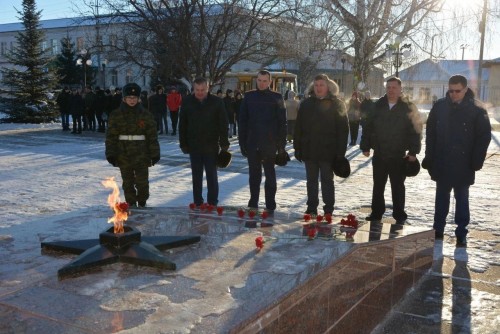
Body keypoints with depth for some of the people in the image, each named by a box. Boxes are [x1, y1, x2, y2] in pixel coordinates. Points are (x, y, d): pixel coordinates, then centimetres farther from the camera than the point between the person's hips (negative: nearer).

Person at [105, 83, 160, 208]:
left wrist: (154, 154, -1)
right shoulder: (116, 115, 0)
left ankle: (142, 203, 23)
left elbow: (152, 136, 1)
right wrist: (111, 154, -4)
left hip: (141, 155, -1)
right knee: (128, 182, 10)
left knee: (142, 182, 2)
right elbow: (111, 136, 1)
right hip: (123, 155, 1)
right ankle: (131, 204, 24)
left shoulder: (146, 115, 1)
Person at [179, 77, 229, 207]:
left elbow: (223, 124, -3)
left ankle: (212, 203, 14)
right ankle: (197, 203, 18)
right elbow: (182, 125, 4)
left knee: (212, 176, 5)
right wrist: (183, 144, 1)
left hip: (211, 146, -2)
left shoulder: (217, 102, -5)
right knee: (196, 176, 9)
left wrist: (224, 143, -6)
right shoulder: (187, 102, 0)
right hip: (194, 146, 2)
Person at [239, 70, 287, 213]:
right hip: (252, 144, 3)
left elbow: (282, 122, -2)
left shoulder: (276, 98, 0)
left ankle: (270, 206, 12)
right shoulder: (249, 96, 7)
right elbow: (242, 121, 7)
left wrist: (281, 144, -6)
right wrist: (242, 142, 2)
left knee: (270, 176, 6)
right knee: (253, 175, 10)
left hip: (270, 144, -2)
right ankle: (253, 204, 19)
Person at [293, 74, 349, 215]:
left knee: (327, 180, 6)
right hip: (309, 149, 4)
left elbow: (343, 129, -7)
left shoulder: (337, 104, -3)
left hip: (328, 150, -3)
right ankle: (311, 208, 21)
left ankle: (328, 210, 13)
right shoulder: (306, 104, 7)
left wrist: (340, 152, -12)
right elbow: (298, 127, 8)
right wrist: (298, 148, 4)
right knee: (311, 180, 11)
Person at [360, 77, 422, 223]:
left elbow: (415, 131, -7)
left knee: (397, 186, 8)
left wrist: (413, 151, -13)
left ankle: (399, 215, 18)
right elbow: (368, 127, 6)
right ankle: (376, 213, 23)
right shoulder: (378, 106, 4)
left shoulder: (408, 108, -5)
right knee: (378, 186, 11)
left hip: (399, 156, -3)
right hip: (379, 154, 3)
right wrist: (365, 146, 2)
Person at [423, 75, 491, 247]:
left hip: (463, 166, -3)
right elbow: (430, 132, 4)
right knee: (441, 197, 14)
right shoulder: (440, 106, -1)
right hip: (441, 164, 3)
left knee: (461, 199, 7)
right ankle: (438, 229, 25)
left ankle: (461, 233, 15)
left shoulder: (476, 110, -9)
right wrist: (429, 157, 0)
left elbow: (484, 136, -6)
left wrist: (476, 161, -11)